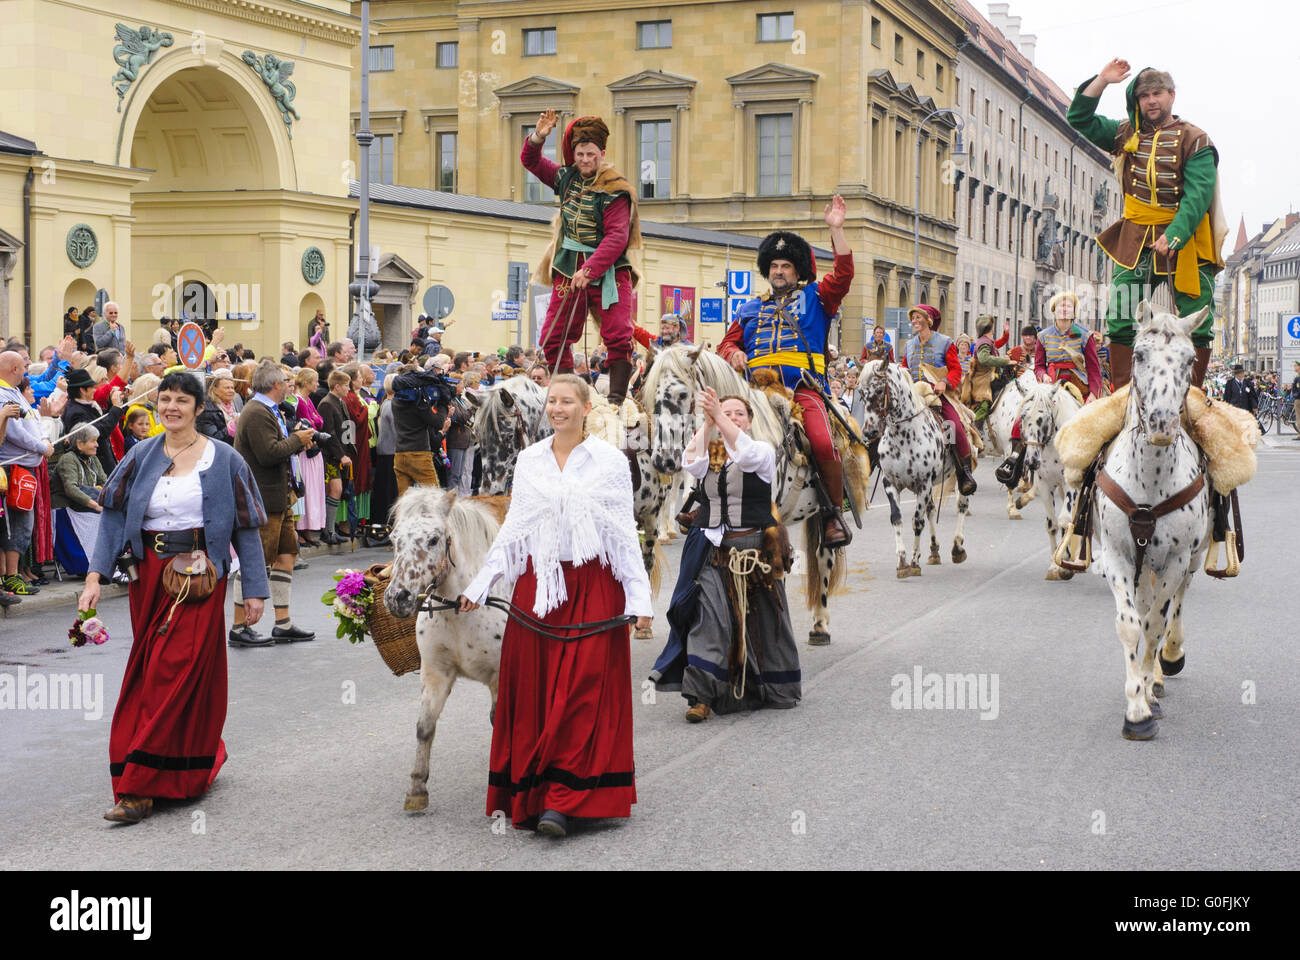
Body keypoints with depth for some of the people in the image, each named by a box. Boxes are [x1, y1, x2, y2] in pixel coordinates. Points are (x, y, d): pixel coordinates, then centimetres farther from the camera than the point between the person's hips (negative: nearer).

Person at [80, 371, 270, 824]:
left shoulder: (223, 460, 0)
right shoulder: (141, 456, 8)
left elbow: (245, 528, 1)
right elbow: (114, 516, 2)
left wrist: (254, 589, -3)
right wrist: (95, 575, -9)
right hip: (148, 574, 4)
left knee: (176, 672, -9)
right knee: (147, 672, 7)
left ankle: (139, 786, -8)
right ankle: (200, 760, 24)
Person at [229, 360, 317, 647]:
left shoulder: (269, 411, 17)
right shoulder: (257, 413, -16)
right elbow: (269, 453, -25)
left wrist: (296, 439, 6)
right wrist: (296, 440, -12)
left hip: (279, 498, 11)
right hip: (262, 500, -11)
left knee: (287, 554, 12)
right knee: (254, 561, -5)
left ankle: (283, 623, 19)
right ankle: (239, 628, 2)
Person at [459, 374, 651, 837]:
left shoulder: (610, 461, 1)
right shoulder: (528, 460, 10)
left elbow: (625, 534, 1)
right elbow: (513, 528, 13)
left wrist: (639, 598, -6)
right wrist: (480, 585, 8)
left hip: (592, 589, -3)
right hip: (537, 586, 3)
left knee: (581, 693, -7)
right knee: (531, 692, 2)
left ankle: (563, 800, -6)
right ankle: (528, 797, 10)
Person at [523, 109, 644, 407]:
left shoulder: (614, 190, -9)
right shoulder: (567, 178, 10)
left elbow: (617, 237, -18)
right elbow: (531, 162, 23)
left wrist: (589, 270, -26)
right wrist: (537, 138, 2)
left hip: (608, 270, -5)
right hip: (569, 269, 5)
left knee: (618, 337, -15)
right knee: (553, 337, 1)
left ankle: (616, 400, -14)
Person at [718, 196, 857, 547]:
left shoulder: (814, 298, 18)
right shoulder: (750, 309, 26)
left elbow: (843, 274, 2)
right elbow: (727, 343, 25)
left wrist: (836, 229, -6)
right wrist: (734, 353, 1)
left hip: (804, 387, -3)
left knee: (823, 443, -29)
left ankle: (834, 511, -10)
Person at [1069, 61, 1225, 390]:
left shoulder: (1195, 140, -2)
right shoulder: (1127, 134, 12)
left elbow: (1198, 195, -13)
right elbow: (1079, 118, 16)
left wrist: (1173, 236, -27)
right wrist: (1102, 80, 4)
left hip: (1185, 238, -3)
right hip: (1134, 243, 3)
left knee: (1196, 323, -3)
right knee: (1121, 322, -5)